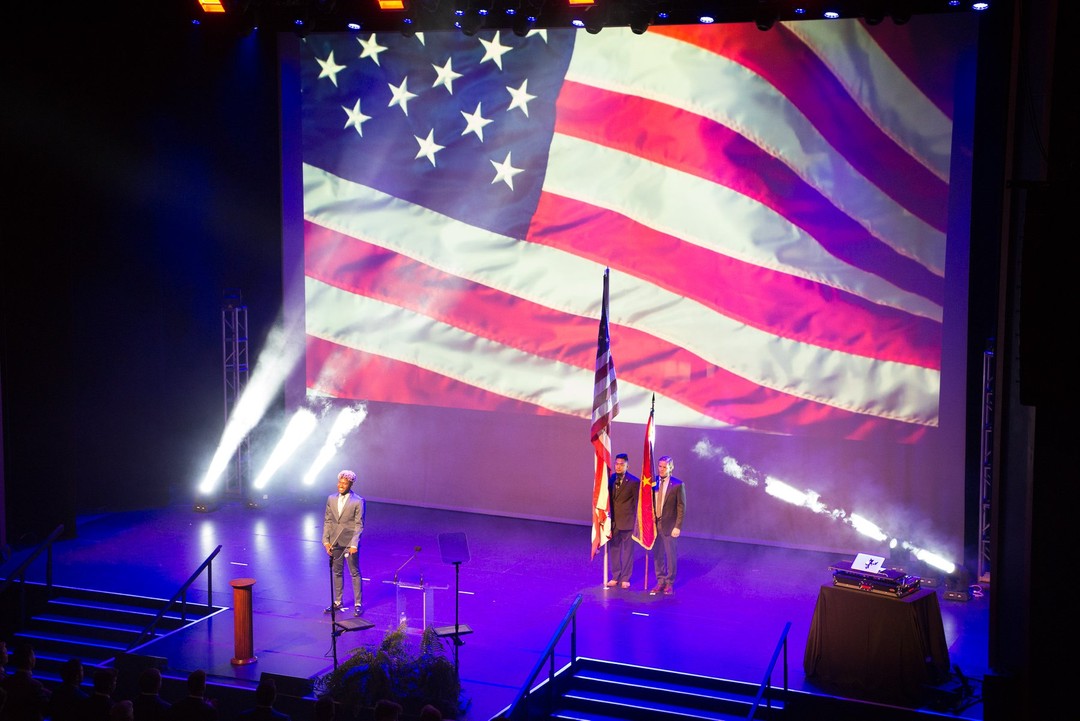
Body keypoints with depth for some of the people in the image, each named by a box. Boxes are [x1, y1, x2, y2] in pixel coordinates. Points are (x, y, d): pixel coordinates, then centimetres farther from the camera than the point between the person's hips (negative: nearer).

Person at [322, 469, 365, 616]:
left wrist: (354, 544, -18)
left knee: (355, 573, 3)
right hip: (335, 542, 5)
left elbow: (359, 525, -11)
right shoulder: (331, 499, 5)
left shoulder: (358, 501, -9)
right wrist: (326, 541, 0)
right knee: (337, 572, 14)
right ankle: (337, 602, 25)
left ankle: (358, 604, 11)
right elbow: (327, 521, 7)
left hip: (350, 542, -5)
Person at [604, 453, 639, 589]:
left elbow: (637, 503, -4)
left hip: (627, 522, -4)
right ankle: (615, 577, 22)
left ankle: (625, 578, 16)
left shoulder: (634, 482, -8)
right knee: (613, 550, 10)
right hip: (612, 521, 4)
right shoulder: (610, 479, 4)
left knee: (627, 551, 6)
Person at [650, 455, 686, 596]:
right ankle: (660, 582, 22)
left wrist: (678, 526, -10)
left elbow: (681, 508, -5)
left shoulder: (678, 485, -6)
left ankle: (670, 583, 16)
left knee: (671, 555, 5)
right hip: (654, 525, 3)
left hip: (670, 526, -3)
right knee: (657, 555, 10)